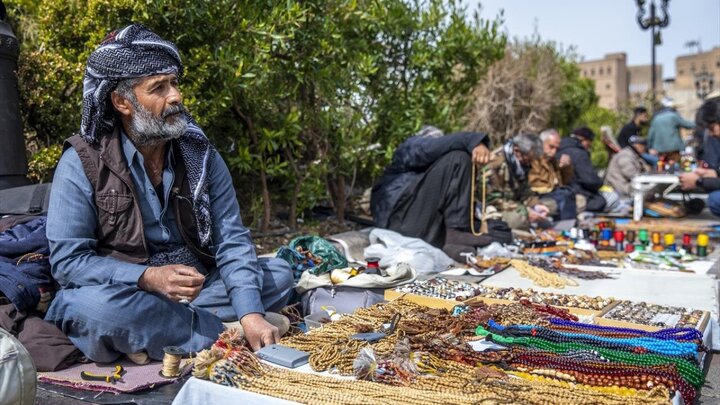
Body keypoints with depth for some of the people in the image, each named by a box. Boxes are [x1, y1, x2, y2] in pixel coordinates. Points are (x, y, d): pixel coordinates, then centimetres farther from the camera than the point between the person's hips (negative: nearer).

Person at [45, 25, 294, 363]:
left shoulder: (200, 154, -1)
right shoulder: (82, 163, -10)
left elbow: (230, 239, -8)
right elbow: (67, 260, -13)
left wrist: (251, 314, -23)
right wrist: (148, 278, -28)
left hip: (199, 288, 4)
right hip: (122, 293, -4)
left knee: (278, 273, -11)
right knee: (95, 305, -36)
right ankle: (222, 332, -20)